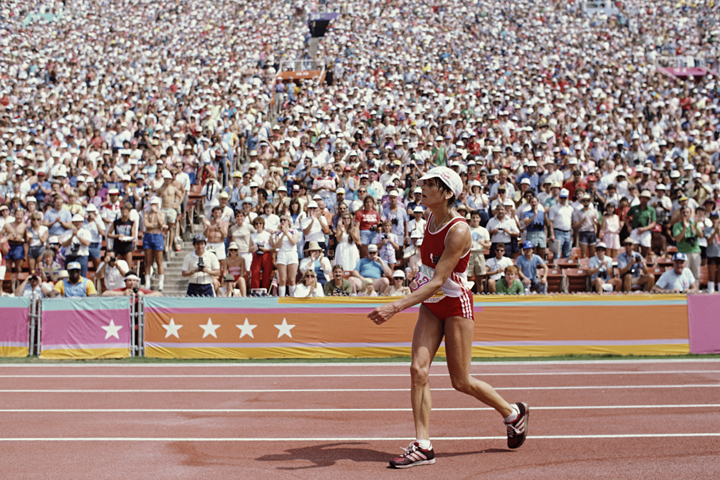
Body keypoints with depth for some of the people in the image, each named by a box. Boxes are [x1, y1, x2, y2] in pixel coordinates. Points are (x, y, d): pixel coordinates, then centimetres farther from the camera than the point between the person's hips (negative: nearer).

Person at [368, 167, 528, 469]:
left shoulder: (458, 230, -24)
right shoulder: (430, 217, 0)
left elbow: (438, 281, -30)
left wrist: (396, 307, -37)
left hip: (456, 305, -7)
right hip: (430, 306, 7)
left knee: (461, 382, 3)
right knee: (418, 369, -9)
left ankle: (513, 413, 28)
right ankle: (423, 446, -5)